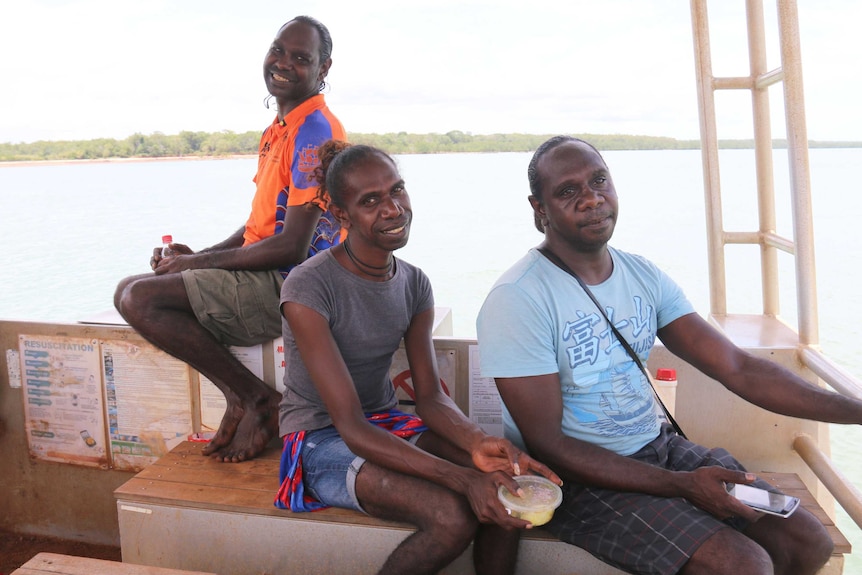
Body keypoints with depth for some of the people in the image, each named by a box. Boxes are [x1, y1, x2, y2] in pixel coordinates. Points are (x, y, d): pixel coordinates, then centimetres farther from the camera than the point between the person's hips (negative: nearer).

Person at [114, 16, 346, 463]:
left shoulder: (313, 132, -15)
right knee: (135, 290, 16)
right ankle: (245, 400, 3)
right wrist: (196, 257, 6)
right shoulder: (279, 131, 16)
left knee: (137, 295, -15)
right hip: (271, 278, 10)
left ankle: (254, 397, -8)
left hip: (288, 286, -10)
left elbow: (291, 246, -21)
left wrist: (198, 262, -12)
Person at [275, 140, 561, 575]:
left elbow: (430, 395, -4)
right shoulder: (308, 287, -22)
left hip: (387, 424, 6)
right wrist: (461, 478, -36)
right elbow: (351, 427, -26)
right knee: (453, 514, -28)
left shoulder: (414, 284, -1)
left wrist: (476, 442, -27)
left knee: (511, 476, -18)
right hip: (322, 441, -6)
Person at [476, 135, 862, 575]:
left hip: (657, 446, 7)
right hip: (579, 476, -6)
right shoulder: (516, 300, -19)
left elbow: (738, 367, 0)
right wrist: (681, 485, -21)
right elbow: (547, 444, -19)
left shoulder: (643, 275, 2)